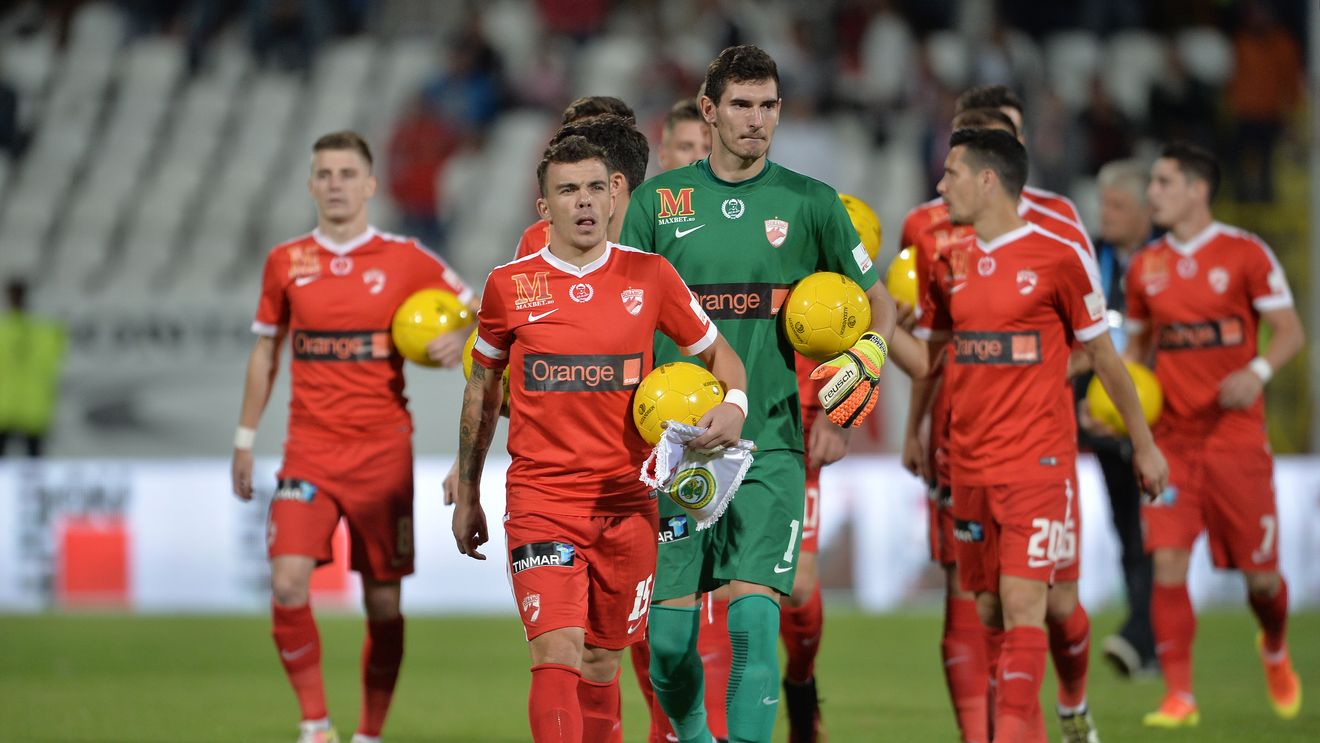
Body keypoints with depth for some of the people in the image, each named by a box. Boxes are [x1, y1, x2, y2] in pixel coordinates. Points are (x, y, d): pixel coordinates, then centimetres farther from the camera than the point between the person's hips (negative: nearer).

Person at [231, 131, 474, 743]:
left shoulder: (405, 260, -1)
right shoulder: (285, 263, 5)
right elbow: (265, 352, 15)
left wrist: (458, 341, -11)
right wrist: (245, 438, 14)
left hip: (383, 451, -1)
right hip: (309, 452, 1)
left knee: (383, 601, 3)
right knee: (287, 583, -16)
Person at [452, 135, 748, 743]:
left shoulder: (649, 276, 3)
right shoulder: (510, 285, 2)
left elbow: (718, 354, 14)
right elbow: (482, 392, 15)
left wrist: (733, 405, -9)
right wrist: (466, 495, 18)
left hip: (626, 503, 2)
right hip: (540, 501, -2)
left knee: (602, 662, 10)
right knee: (556, 654, -17)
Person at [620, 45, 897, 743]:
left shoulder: (809, 203, 5)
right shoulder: (658, 200, 5)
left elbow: (878, 299, 16)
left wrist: (867, 357, -4)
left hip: (770, 444, -1)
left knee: (754, 614, -15)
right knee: (668, 636, 2)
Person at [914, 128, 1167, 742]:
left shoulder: (1059, 257, -5)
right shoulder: (950, 265, 9)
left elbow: (1103, 356, 3)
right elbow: (928, 353, 21)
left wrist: (1144, 444, 8)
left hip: (1037, 461, -5)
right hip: (969, 463, 5)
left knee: (1022, 602, -14)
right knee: (989, 610, 6)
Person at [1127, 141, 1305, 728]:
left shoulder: (1245, 254, -4)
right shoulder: (1146, 267, 8)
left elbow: (1290, 332, -3)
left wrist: (1257, 372, -22)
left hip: (1236, 434, -3)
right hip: (1170, 436, 3)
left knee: (1259, 572, 3)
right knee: (1167, 563, -12)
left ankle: (1274, 649, 36)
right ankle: (1179, 697, -7)